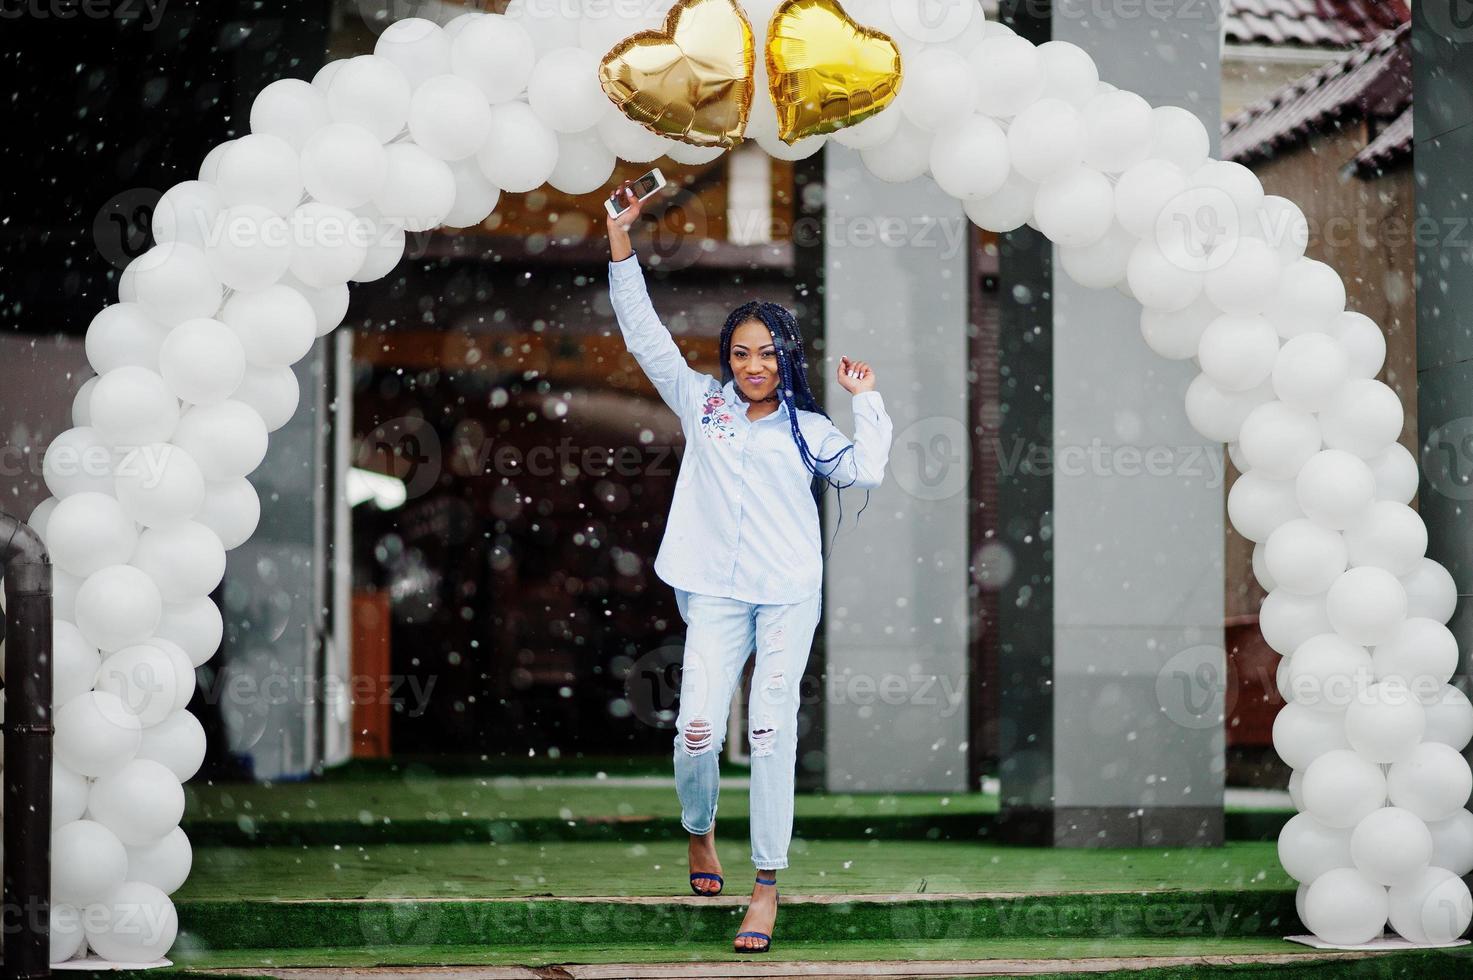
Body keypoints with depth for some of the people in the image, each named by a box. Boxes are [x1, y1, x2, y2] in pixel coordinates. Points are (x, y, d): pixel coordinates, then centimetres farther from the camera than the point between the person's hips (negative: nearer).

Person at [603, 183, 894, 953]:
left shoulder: (808, 428, 13)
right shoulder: (702, 402, 14)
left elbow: (864, 470, 0)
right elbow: (643, 333, 13)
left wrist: (865, 400, 5)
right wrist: (621, 238, 9)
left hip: (789, 596, 0)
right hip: (717, 594, 0)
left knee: (772, 730, -8)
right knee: (697, 729, -11)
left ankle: (767, 887, -5)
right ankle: (700, 831, 21)